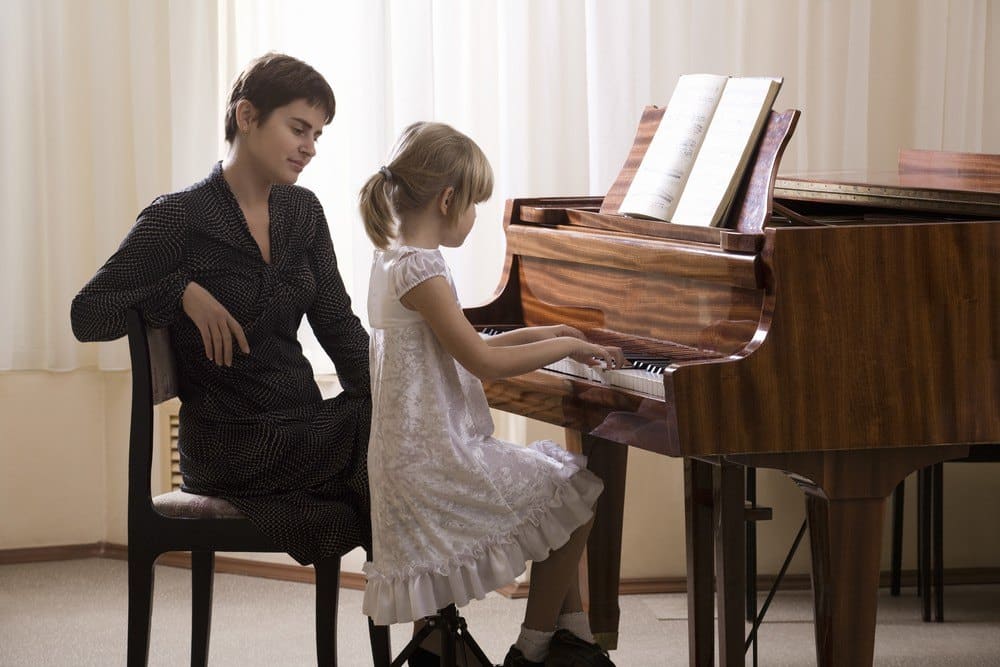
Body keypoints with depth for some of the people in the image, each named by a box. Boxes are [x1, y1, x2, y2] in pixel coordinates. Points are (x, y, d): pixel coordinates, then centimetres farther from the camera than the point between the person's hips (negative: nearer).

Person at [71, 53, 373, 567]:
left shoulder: (302, 211, 11)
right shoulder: (180, 218, -7)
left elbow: (337, 323, 11)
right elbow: (86, 316, -7)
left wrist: (383, 402, -5)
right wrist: (183, 291, -21)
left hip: (302, 426, 6)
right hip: (231, 444, -6)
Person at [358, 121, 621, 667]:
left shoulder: (394, 262, 12)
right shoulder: (421, 270, -19)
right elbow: (482, 362, -22)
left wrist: (532, 335, 22)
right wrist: (564, 346, -11)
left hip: (419, 452, 11)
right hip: (436, 458, -11)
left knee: (562, 479, 20)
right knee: (573, 494, -3)